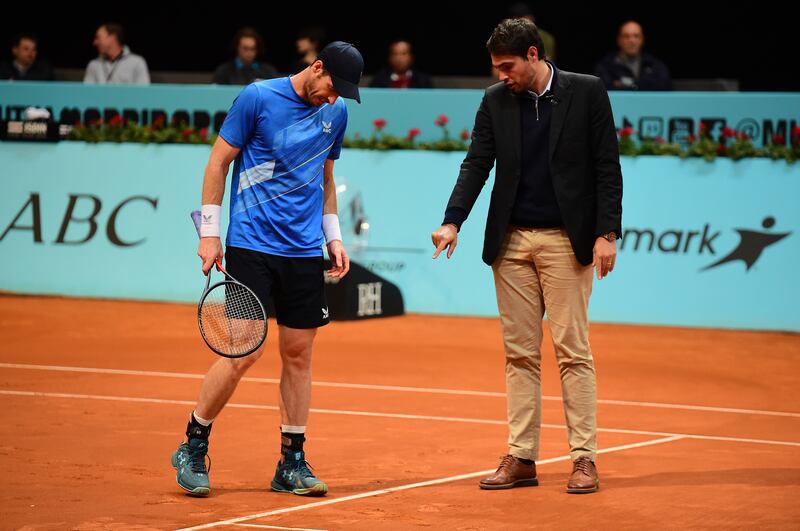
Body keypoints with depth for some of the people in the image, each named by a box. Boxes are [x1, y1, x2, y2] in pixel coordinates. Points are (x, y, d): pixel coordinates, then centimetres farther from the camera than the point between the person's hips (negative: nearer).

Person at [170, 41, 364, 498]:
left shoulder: (336, 113, 9)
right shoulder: (258, 98, -7)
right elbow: (219, 161, -2)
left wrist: (334, 236, 13)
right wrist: (209, 233, -5)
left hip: (305, 253, 5)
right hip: (251, 245, -5)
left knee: (299, 354, 5)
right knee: (245, 352, -9)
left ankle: (292, 464, 13)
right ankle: (193, 448, 7)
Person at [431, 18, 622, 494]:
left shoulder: (587, 93, -2)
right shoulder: (495, 102, 8)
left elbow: (607, 166, -3)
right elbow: (477, 164, 4)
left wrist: (607, 233, -10)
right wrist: (453, 221, -10)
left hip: (565, 240, -4)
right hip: (511, 241, 4)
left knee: (573, 351, -3)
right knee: (520, 353, 6)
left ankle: (584, 458, 1)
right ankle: (521, 458, 9)